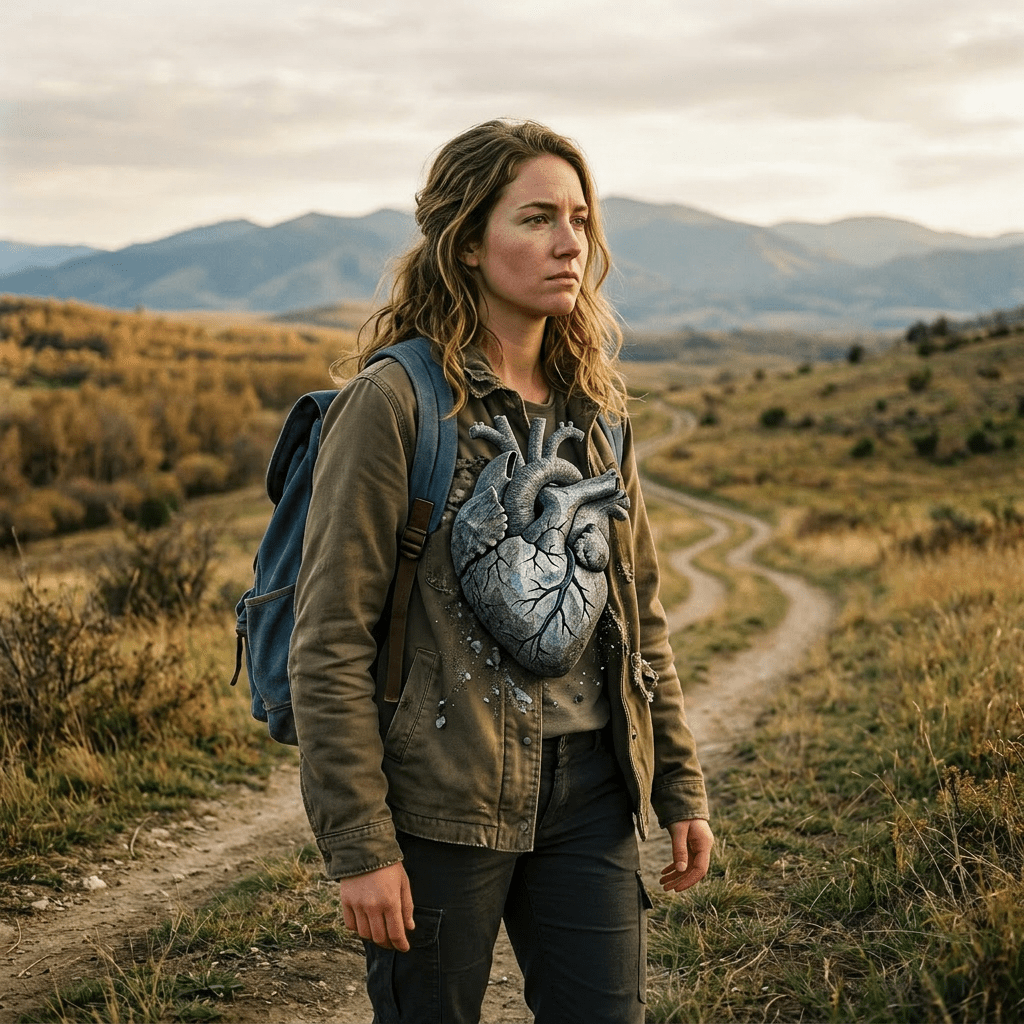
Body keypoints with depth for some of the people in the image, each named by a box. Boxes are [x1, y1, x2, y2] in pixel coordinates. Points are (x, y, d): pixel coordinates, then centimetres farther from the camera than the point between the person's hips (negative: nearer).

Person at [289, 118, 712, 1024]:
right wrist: (359, 845, -15)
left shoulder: (592, 405, 9)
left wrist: (680, 786, 12)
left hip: (588, 789, 6)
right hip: (443, 796, -5)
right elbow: (330, 641, -13)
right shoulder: (395, 401, -11)